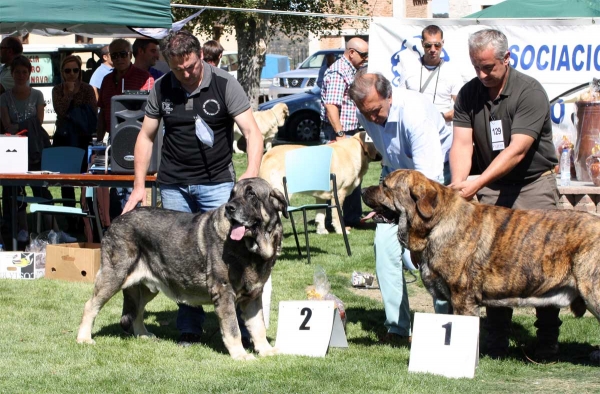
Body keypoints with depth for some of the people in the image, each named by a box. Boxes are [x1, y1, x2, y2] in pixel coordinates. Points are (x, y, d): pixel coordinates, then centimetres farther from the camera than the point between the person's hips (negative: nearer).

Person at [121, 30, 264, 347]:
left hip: (217, 183, -3)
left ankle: (239, 326, -4)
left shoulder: (224, 85, -8)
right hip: (173, 186, 3)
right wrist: (139, 184, 4)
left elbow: (252, 132, -13)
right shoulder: (161, 90, 2)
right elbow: (146, 137, 11)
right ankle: (189, 329, 14)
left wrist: (253, 171, -29)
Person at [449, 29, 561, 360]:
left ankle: (547, 341, 2)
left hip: (534, 184, -4)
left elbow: (517, 150, -25)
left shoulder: (529, 92, -17)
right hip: (492, 188, 4)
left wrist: (476, 185, -32)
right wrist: (458, 183, -26)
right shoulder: (469, 94, 0)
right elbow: (462, 143, -7)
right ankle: (497, 341, 7)